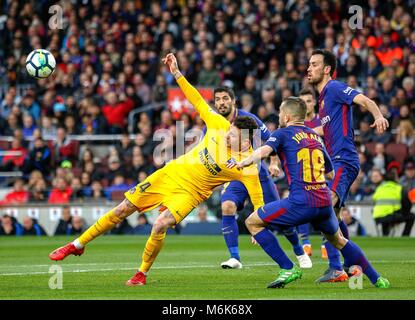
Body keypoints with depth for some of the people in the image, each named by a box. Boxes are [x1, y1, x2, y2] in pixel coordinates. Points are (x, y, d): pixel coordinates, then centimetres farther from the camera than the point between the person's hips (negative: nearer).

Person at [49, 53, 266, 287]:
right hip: (171, 173, 4)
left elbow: (258, 201, -16)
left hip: (189, 192, -4)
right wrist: (177, 73, -6)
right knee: (122, 210, 5)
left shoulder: (247, 166, -21)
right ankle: (78, 245, 22)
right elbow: (198, 101, -2)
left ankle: (142, 274, -1)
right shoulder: (220, 125, -11)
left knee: (160, 226, -28)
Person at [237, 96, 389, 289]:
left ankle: (288, 269, -1)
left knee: (253, 222, 6)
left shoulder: (283, 133, 4)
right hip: (325, 201, 6)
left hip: (301, 202, -6)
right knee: (338, 240, 30)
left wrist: (243, 163, -3)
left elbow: (263, 152, -16)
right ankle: (377, 279, 30)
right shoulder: (316, 137, 21)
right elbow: (330, 174, 29)